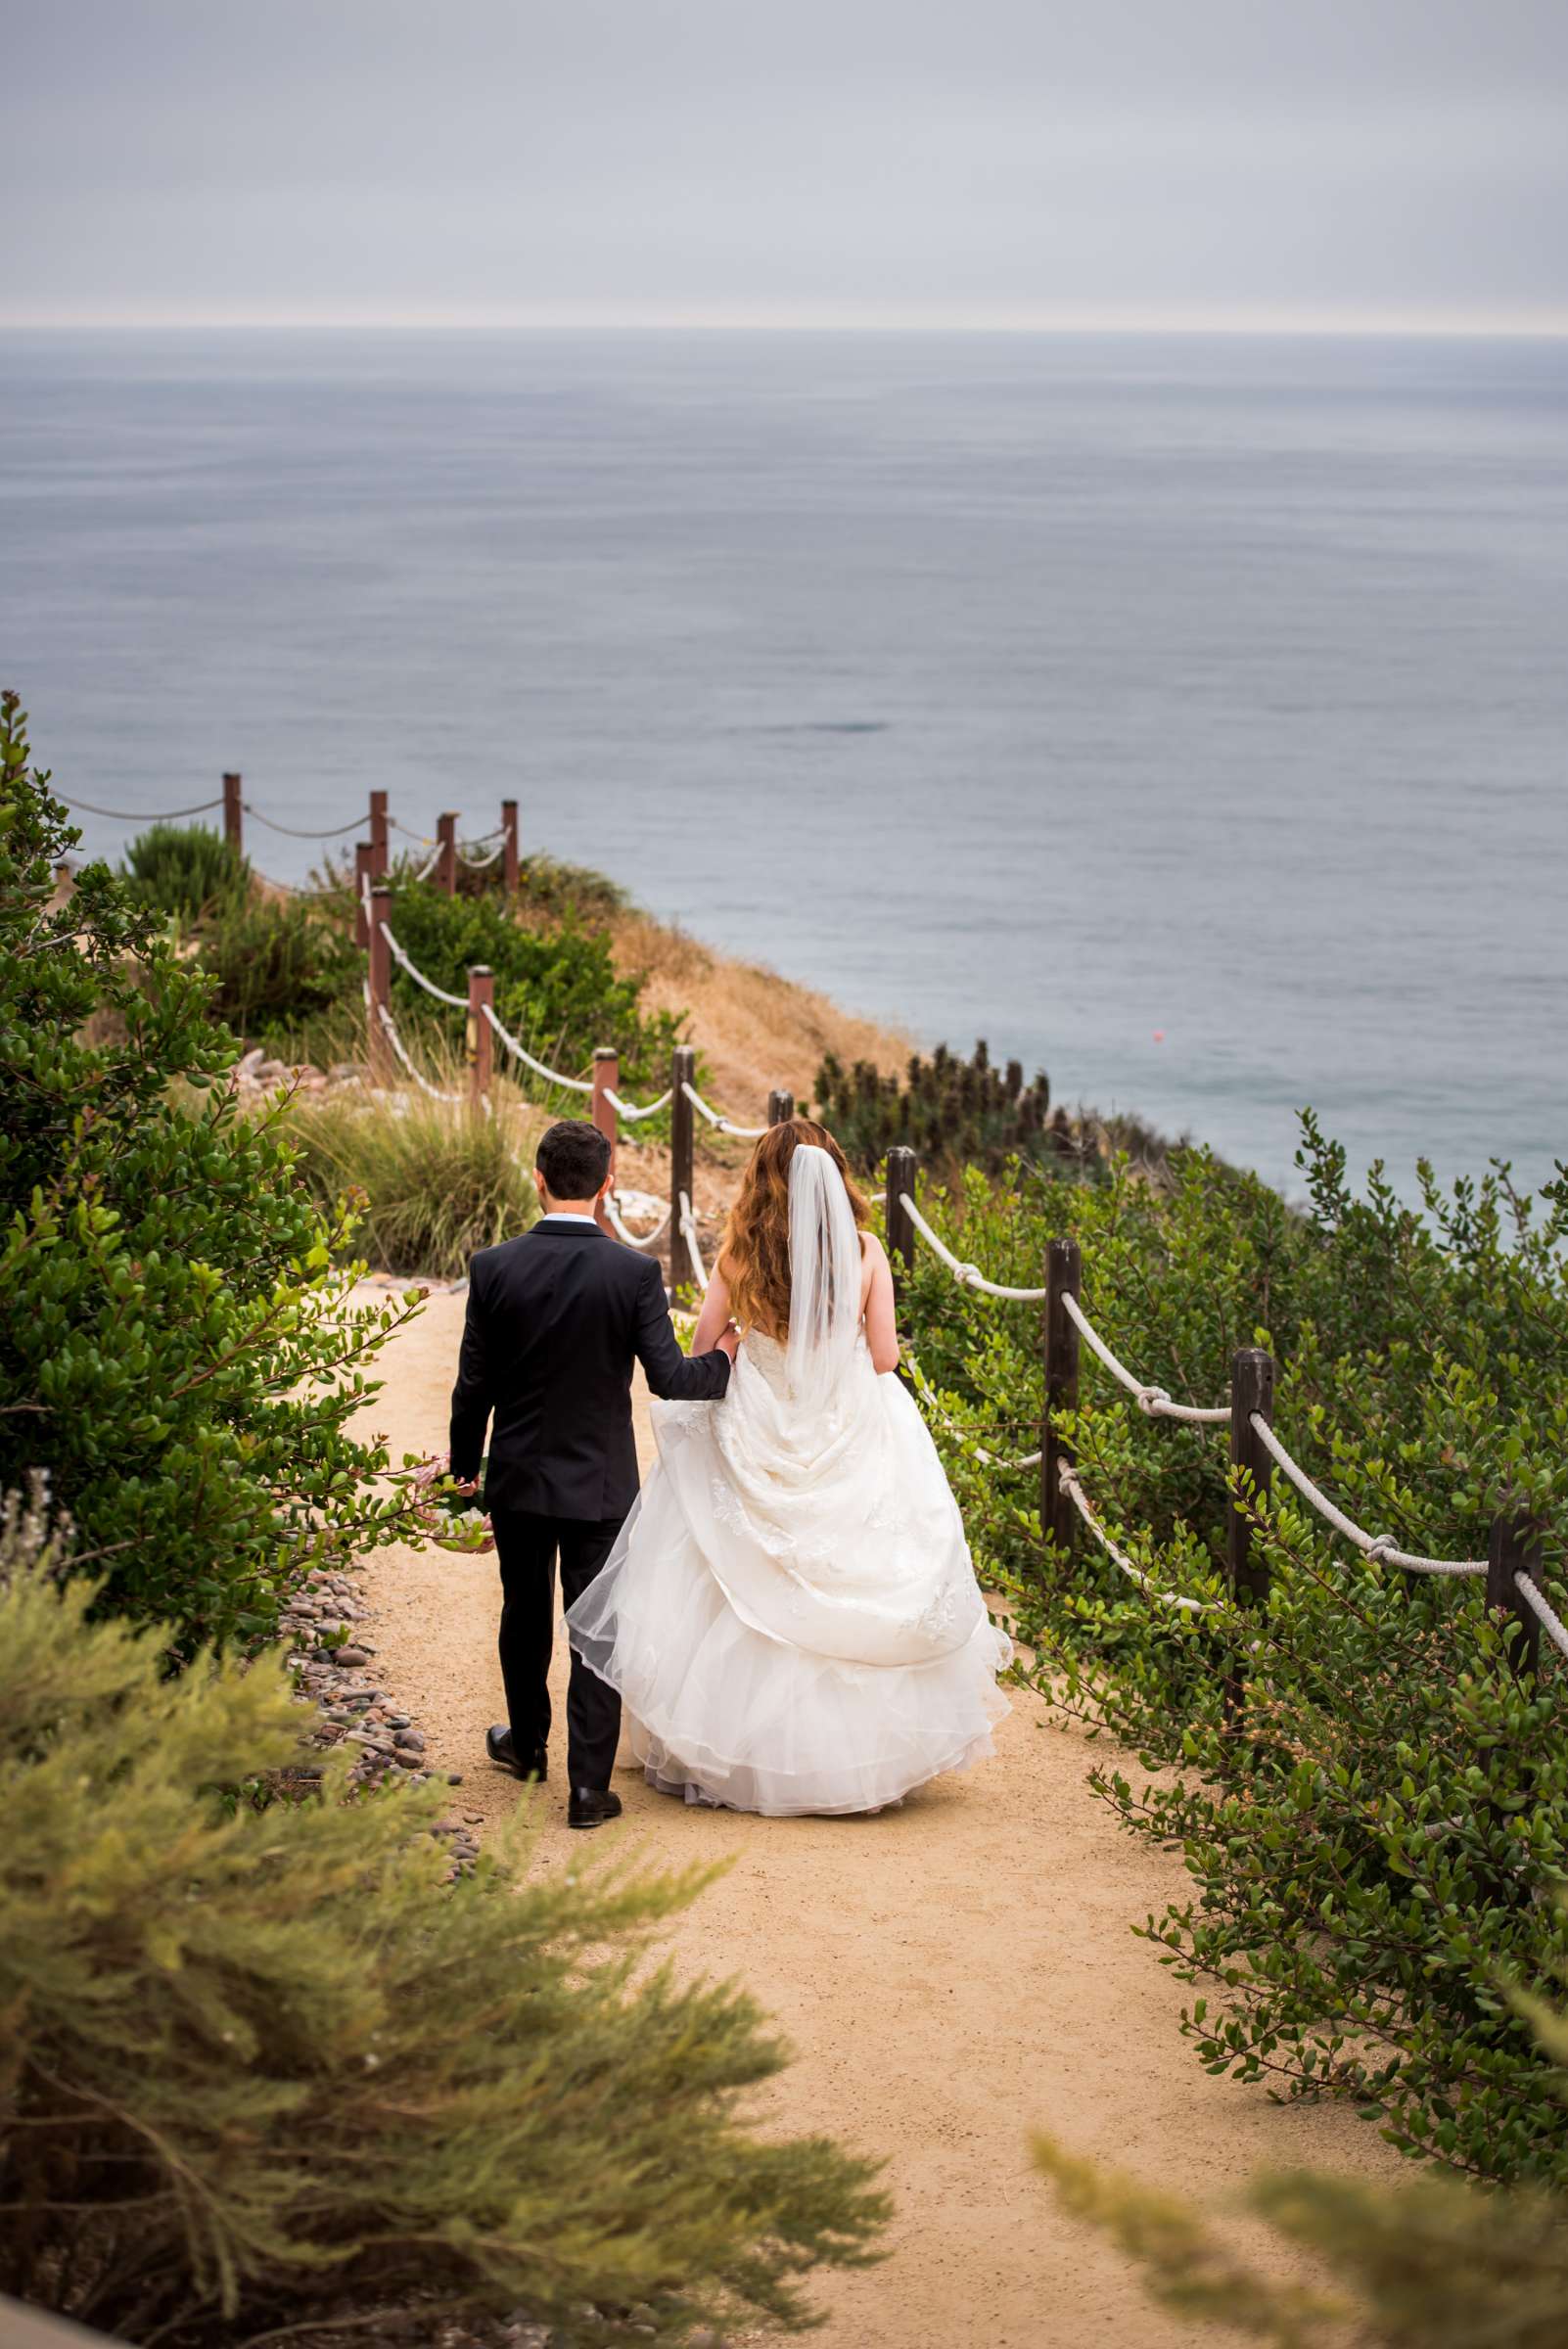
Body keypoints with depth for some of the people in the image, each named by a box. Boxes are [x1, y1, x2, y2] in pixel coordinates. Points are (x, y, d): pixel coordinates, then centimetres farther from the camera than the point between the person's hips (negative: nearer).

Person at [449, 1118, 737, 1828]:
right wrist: (725, 1356, 6)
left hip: (519, 1477, 2)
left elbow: (474, 1383, -3)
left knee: (525, 1614, 21)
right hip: (600, 1480, -2)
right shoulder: (634, 1272, -14)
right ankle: (588, 1784, 0)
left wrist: (464, 1465, 12)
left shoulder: (493, 1267, -10)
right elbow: (669, 1378, -15)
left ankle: (526, 1743, 40)